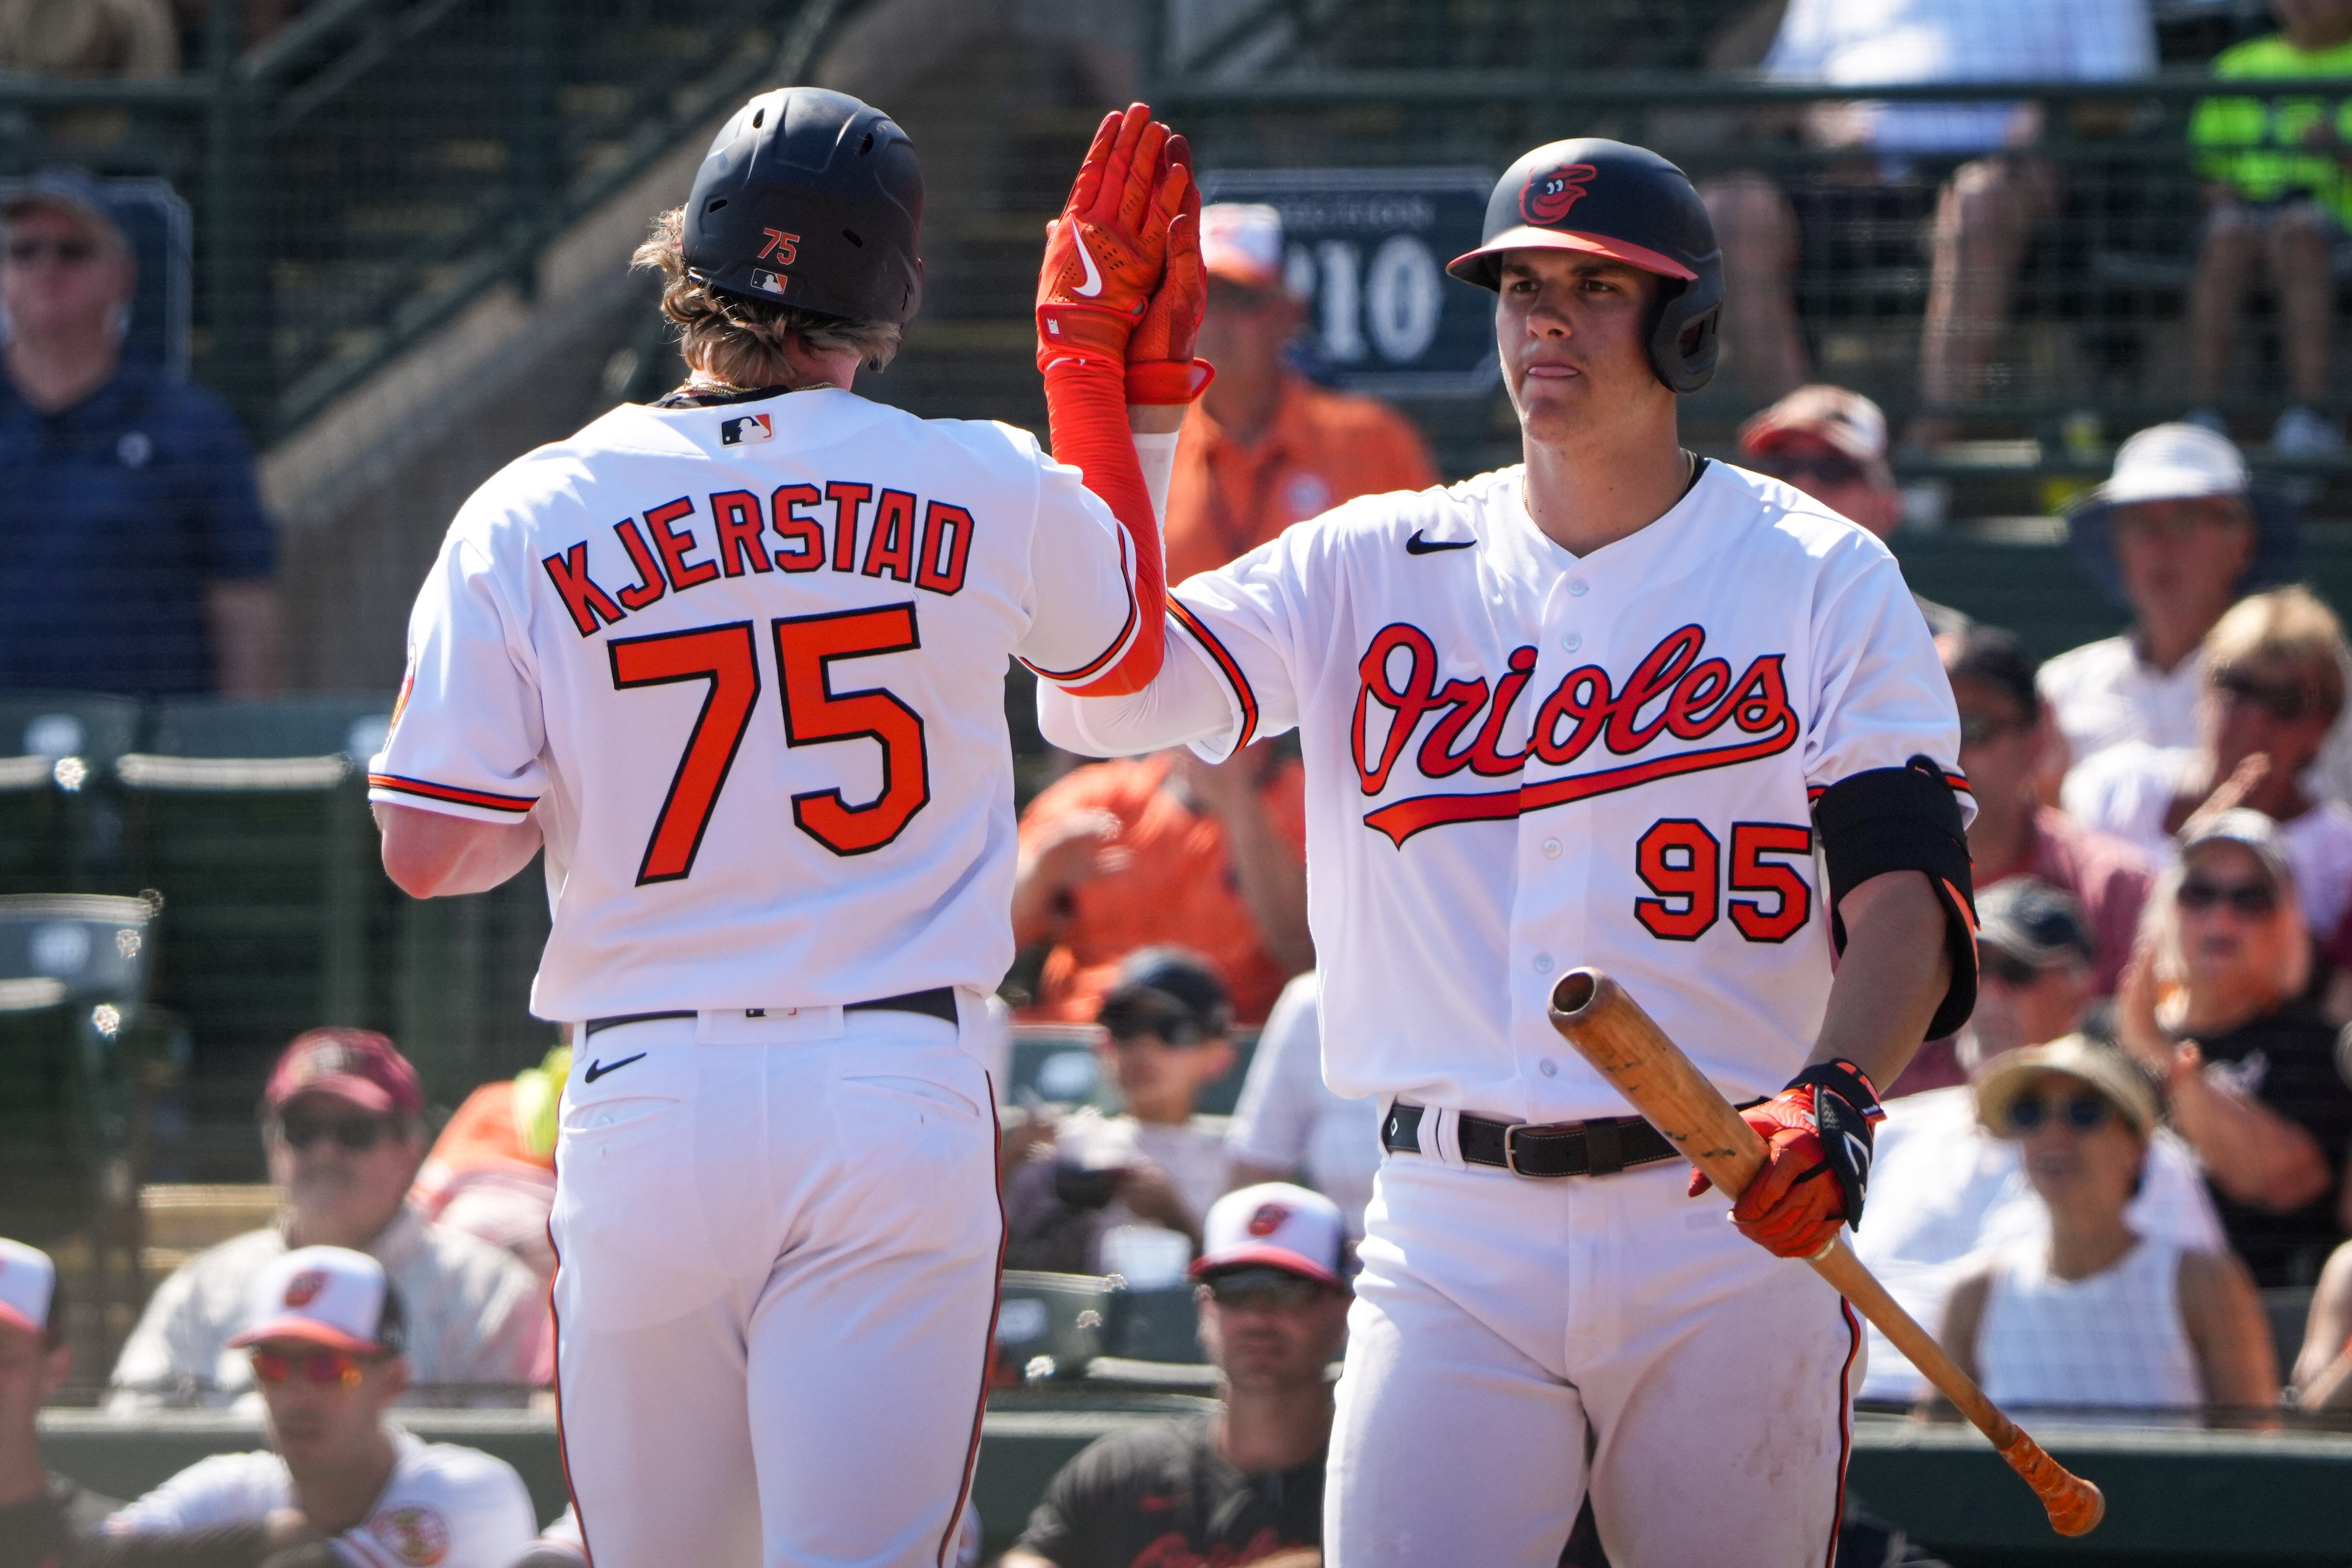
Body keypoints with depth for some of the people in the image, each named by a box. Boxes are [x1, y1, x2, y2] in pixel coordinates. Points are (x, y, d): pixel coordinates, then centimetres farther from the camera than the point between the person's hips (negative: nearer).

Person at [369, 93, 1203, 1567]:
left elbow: (428, 851, -4)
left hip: (647, 1100, 1)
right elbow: (1129, 645, 23)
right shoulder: (985, 492, 0)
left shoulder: (529, 518, -2)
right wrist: (1099, 369, 30)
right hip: (902, 1094, 0)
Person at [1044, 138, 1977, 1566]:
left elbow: (1907, 898, -8)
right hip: (1453, 1242, 1)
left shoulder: (1823, 578, 2)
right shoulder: (1377, 567, 10)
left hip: (1732, 1234, -1)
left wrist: (1836, 1098, -28)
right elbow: (1099, 684, -2)